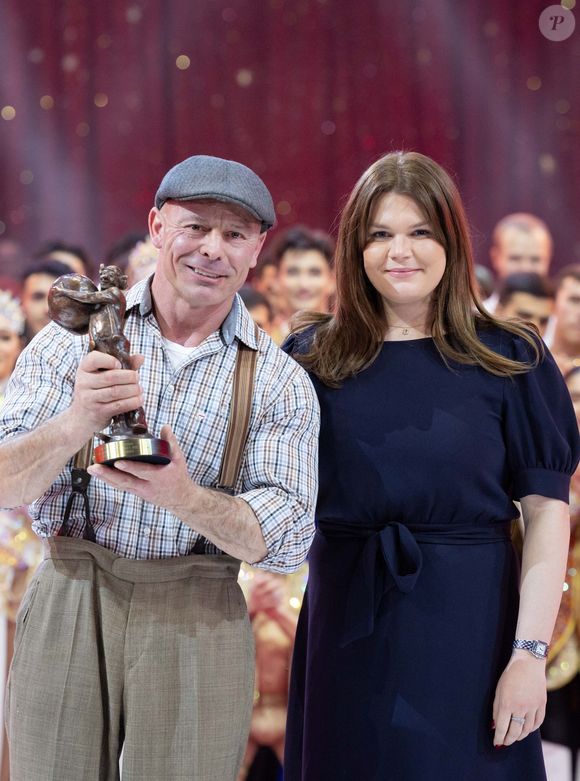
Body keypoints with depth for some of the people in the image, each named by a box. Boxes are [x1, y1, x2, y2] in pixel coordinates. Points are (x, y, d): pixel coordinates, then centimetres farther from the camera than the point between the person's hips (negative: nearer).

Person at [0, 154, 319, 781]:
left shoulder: (280, 383, 0)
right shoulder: (77, 337, 0)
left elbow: (287, 538, -8)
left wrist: (185, 497, -27)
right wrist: (75, 426, -29)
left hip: (198, 622, 0)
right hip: (68, 606, 0)